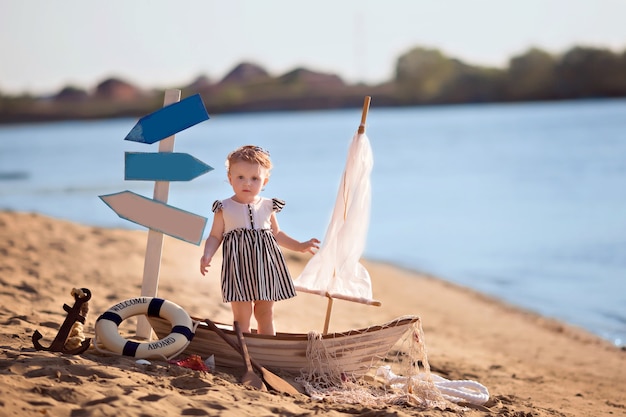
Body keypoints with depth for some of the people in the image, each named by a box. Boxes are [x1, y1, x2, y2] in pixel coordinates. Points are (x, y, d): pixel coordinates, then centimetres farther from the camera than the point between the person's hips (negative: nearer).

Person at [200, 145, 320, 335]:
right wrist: (207, 256, -16)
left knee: (266, 314, 10)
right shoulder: (224, 208, -2)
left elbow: (276, 234, 20)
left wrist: (300, 246, 18)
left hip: (265, 266, 3)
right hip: (239, 267, -3)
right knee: (242, 316, -2)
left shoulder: (267, 206, 6)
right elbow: (215, 237, 1)